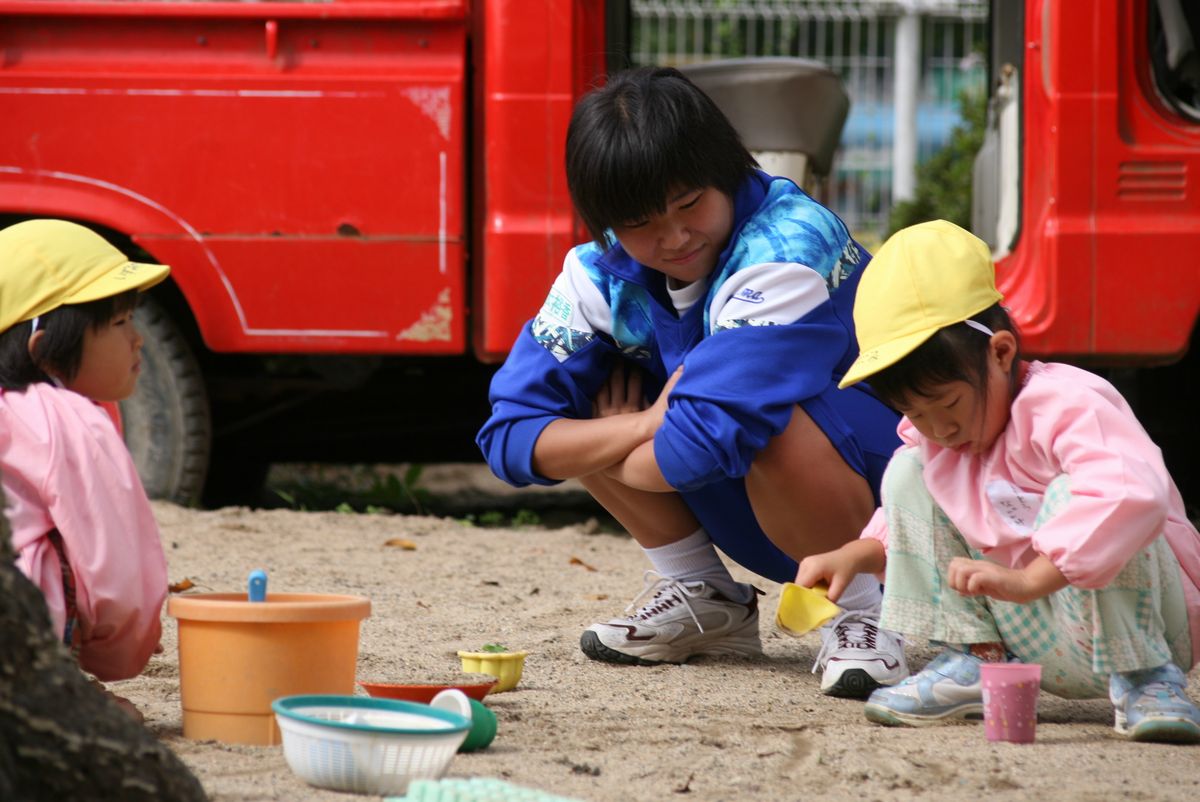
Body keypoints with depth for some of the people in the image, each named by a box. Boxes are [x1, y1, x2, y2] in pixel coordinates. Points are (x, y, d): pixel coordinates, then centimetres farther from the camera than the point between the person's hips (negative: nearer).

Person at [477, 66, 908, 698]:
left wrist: (619, 454, -15)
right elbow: (510, 438, -13)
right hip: (748, 517, 7)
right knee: (581, 392, -9)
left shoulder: (789, 247, -27)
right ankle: (702, 598, 6)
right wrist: (653, 424, -27)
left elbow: (708, 438, -37)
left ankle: (863, 610, -12)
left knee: (774, 430, -37)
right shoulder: (601, 277, -6)